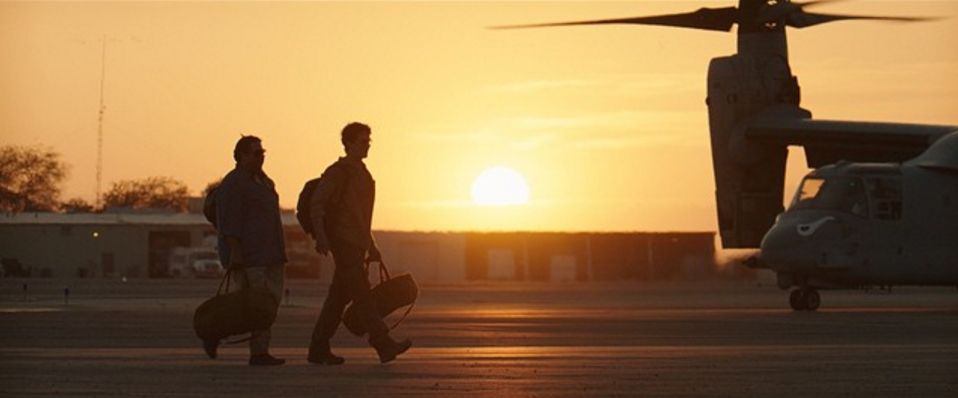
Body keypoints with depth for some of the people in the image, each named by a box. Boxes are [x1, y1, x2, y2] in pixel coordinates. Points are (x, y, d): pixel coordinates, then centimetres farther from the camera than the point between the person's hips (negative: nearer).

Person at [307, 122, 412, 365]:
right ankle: (384, 345, -21)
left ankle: (319, 349, 11)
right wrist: (321, 237, -23)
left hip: (357, 244, 9)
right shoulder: (336, 172, -6)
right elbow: (316, 205, -12)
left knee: (339, 297, 8)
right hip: (342, 242, -9)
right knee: (361, 293, -14)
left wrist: (371, 246, 26)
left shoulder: (362, 174, 20)